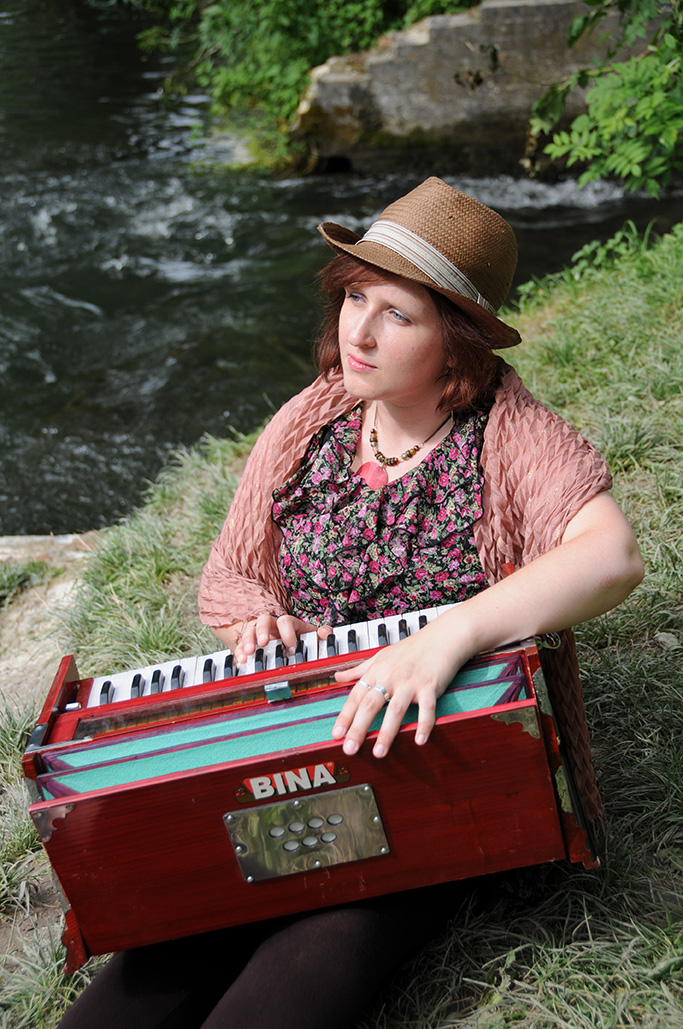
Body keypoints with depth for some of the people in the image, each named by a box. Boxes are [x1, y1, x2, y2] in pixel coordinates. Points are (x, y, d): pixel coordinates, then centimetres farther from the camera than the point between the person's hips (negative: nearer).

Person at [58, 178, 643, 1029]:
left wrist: (448, 635, -37)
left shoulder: (508, 433, -7)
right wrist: (263, 624, -10)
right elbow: (227, 579, 15)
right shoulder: (307, 427, 6)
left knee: (329, 942, -27)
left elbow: (613, 554, -24)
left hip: (451, 757, -3)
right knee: (173, 936, -20)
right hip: (290, 748, 4)